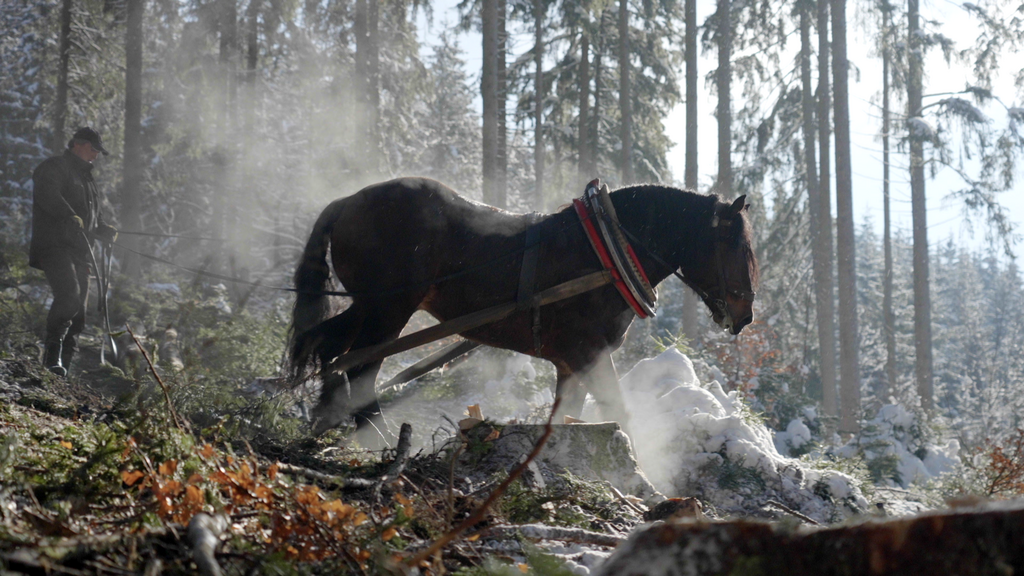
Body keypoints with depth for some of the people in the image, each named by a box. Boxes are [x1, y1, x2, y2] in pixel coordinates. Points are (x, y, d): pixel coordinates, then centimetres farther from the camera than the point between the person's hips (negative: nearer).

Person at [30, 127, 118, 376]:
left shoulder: (85, 176, 29)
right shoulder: (54, 167, 0)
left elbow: (92, 215, 34)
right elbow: (47, 195, -20)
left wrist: (106, 231, 15)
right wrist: (71, 217, -31)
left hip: (78, 250, 9)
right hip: (55, 245, -9)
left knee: (78, 307, 3)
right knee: (69, 294, -26)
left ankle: (63, 366, 5)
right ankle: (52, 353, -25)